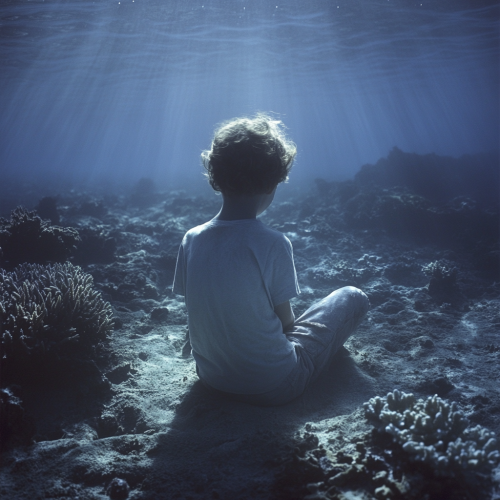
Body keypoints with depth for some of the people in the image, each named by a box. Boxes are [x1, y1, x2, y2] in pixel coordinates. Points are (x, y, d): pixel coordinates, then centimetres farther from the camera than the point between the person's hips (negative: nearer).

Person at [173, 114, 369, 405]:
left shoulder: (191, 240, -10)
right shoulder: (274, 244, -25)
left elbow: (208, 310, 1)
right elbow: (287, 323, -13)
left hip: (212, 380, 6)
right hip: (273, 388, -5)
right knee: (354, 297, 11)